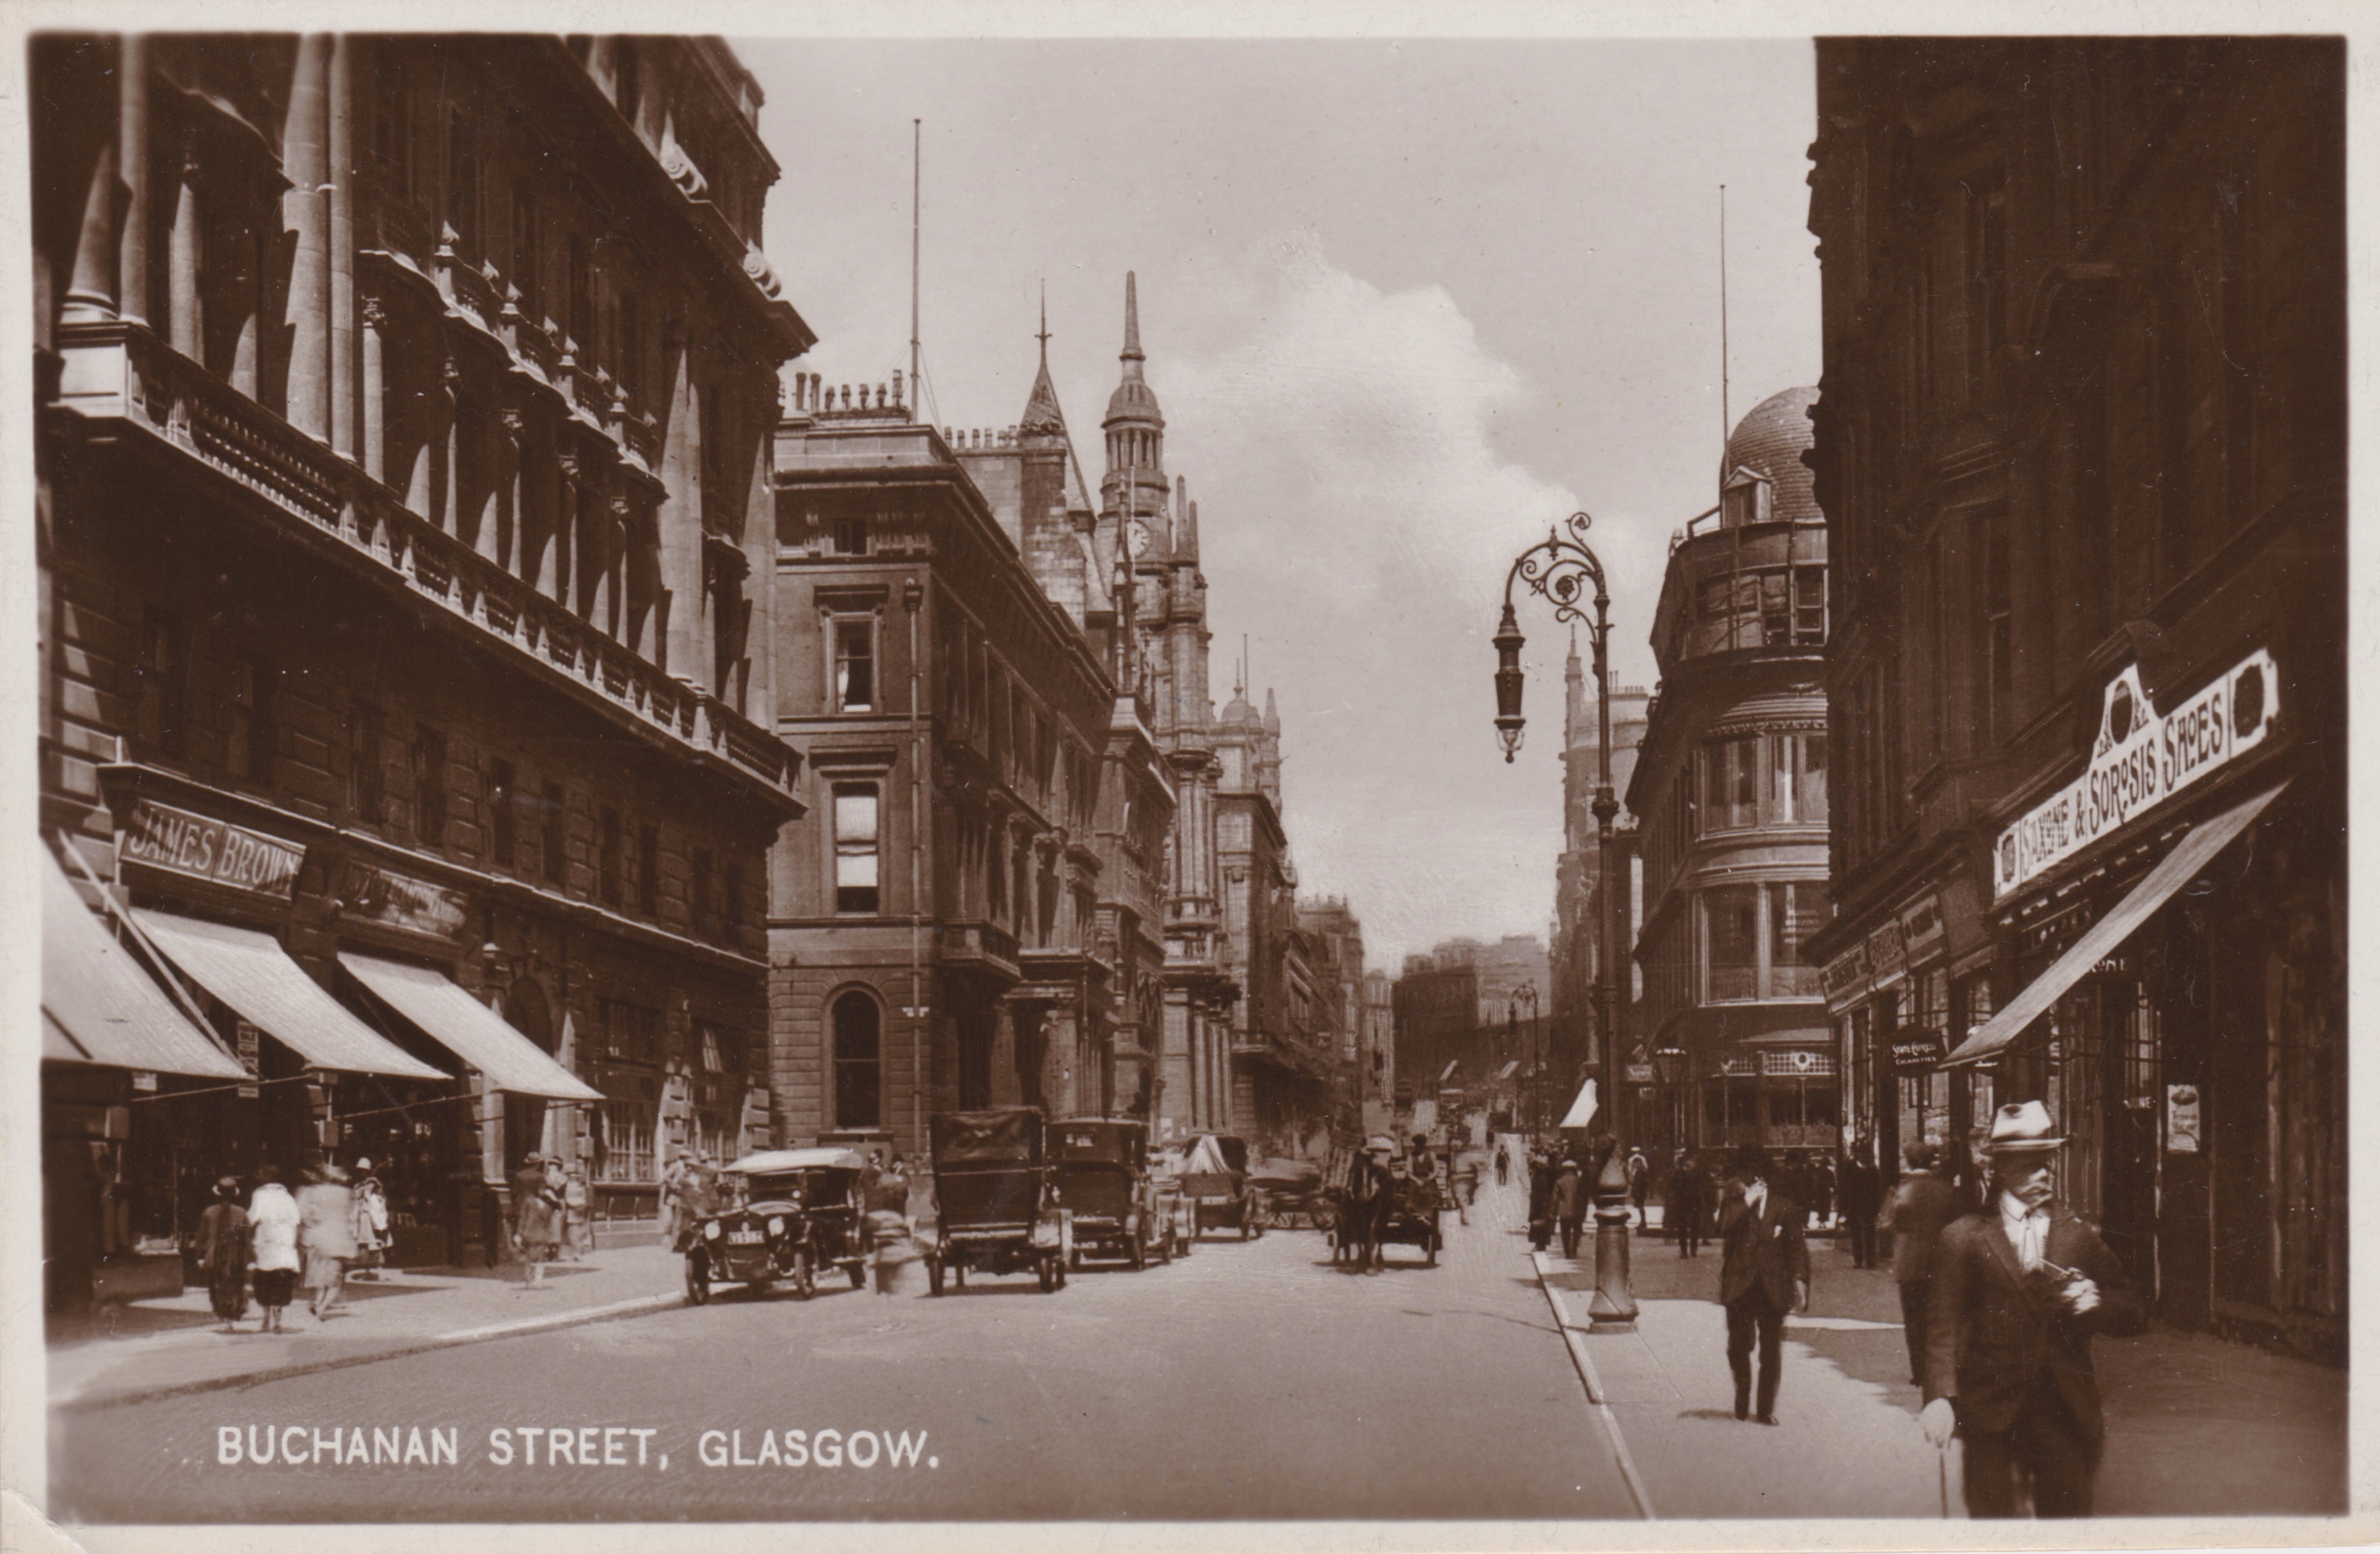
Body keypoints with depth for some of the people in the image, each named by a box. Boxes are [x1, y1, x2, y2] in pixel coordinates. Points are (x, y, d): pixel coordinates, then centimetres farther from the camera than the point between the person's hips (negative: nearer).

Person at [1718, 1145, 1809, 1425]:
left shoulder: (1783, 1203, 5)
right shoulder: (1735, 1200, 6)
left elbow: (1797, 1245, 5)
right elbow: (1725, 1226, -14)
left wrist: (1800, 1281, -3)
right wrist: (1746, 1200, -16)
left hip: (1773, 1286, 0)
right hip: (1740, 1284, 1)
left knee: (1772, 1350, 0)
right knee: (1738, 1347, 4)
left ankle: (1767, 1408, 9)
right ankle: (1742, 1400, 25)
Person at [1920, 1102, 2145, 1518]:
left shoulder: (2081, 1235, 12)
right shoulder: (1963, 1238, 2)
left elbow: (2133, 1314, 15)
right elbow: (1944, 1325, -4)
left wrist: (2095, 1303, -8)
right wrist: (1941, 1398, -18)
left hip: (2066, 1414, 2)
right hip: (1991, 1413, -2)